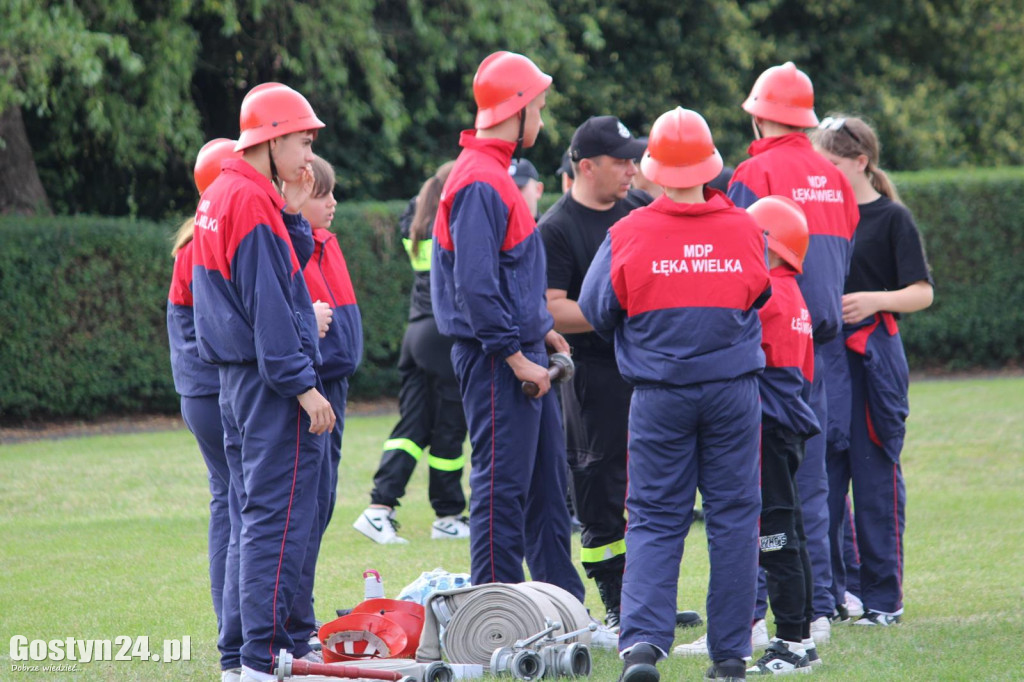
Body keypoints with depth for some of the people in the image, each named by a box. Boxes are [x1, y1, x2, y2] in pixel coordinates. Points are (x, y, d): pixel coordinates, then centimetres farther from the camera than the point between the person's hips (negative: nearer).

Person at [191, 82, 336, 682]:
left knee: (253, 519, 15)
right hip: (270, 384, -10)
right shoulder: (253, 202, -15)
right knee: (279, 519, -9)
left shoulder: (218, 198, 16)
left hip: (238, 381, 10)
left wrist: (292, 216, 8)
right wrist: (303, 385, -19)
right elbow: (268, 305, -19)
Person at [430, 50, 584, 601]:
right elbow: (475, 286, -24)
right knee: (502, 487, -6)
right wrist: (516, 358, -21)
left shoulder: (494, 173, 15)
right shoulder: (480, 184, -18)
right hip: (495, 360, -11)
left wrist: (541, 331, 15)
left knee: (547, 480, 14)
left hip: (520, 354, 11)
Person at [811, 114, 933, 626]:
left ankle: (883, 597, 5)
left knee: (875, 477, -1)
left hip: (872, 358, -5)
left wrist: (875, 300, -20)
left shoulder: (892, 218, -2)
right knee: (820, 477, 4)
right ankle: (825, 592, 12)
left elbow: (923, 292, -5)